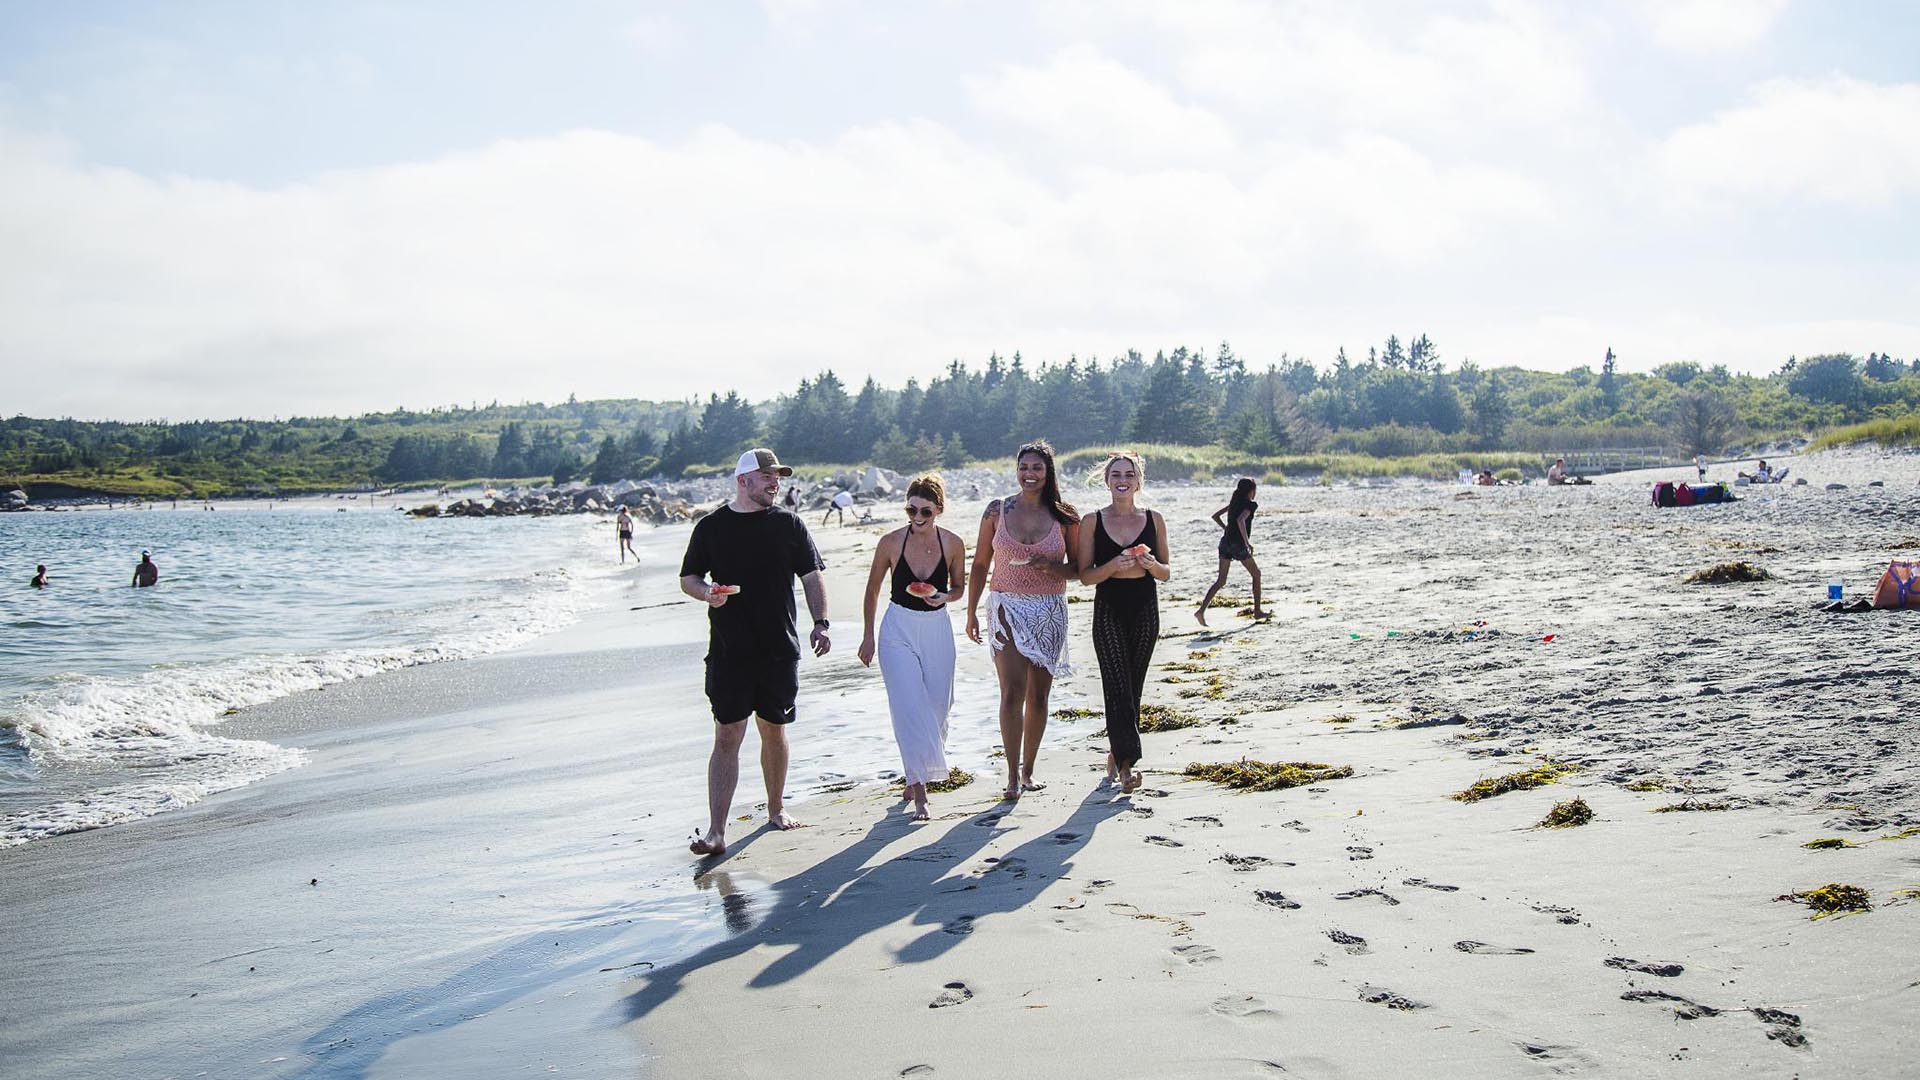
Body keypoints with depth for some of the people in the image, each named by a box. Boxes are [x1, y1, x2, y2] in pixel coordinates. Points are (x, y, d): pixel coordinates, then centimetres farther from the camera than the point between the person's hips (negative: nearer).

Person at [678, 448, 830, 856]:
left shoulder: (788, 524, 6)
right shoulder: (711, 527, 3)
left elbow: (811, 577, 10)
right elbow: (688, 578, 9)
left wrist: (820, 623, -2)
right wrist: (707, 592, -13)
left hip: (779, 650, 2)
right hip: (729, 652, -2)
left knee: (774, 730, 13)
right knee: (727, 737, -6)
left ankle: (776, 809, 32)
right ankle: (716, 831, -6)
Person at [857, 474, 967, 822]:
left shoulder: (953, 544, -7)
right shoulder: (891, 542, -10)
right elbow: (873, 589, 3)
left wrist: (944, 597, -14)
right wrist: (868, 635, 6)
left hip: (937, 630, 2)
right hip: (899, 630, -2)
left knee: (936, 708, 8)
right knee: (910, 708, -14)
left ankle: (915, 773, 32)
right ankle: (919, 792, -11)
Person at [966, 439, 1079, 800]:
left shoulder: (1064, 516, 2)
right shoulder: (998, 510, 1)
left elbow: (1079, 568, 6)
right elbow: (980, 564, 7)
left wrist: (1051, 567, -15)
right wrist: (971, 612, 6)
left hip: (1049, 611, 1)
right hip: (1008, 608, -1)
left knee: (1038, 696, 7)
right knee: (1012, 692, -12)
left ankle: (1028, 770, 21)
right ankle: (1012, 774, -7)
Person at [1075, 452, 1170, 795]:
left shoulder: (1154, 520, 6)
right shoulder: (1093, 522, 1)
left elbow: (1165, 573, 10)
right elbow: (1085, 575, -1)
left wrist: (1151, 564, -12)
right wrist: (1115, 565, -18)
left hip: (1145, 611, 3)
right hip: (1109, 611, -2)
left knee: (1133, 689, 8)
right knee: (1118, 687, -12)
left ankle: (1117, 753, 26)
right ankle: (1126, 764, -15)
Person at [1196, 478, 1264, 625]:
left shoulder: (1234, 502, 13)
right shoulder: (1250, 505, -9)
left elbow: (1215, 516, 18)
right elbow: (1240, 520, -26)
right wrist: (1247, 542, -25)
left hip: (1225, 542, 7)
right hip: (1238, 545, -6)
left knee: (1220, 580, 5)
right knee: (1256, 574, 15)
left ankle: (1201, 610, -11)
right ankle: (1257, 611, 20)